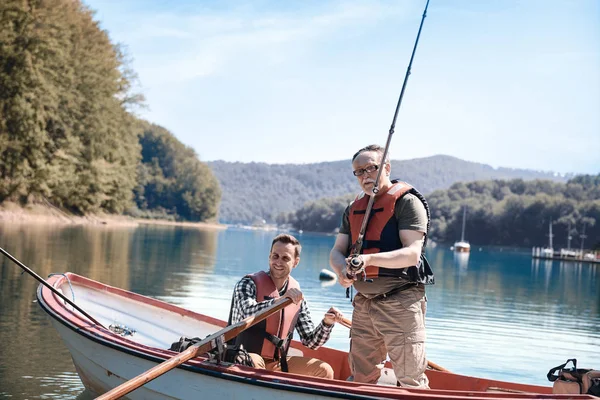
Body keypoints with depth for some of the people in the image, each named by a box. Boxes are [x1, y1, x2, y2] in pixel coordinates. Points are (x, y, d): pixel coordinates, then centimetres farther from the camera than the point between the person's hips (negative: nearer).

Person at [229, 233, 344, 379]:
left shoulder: (297, 296, 7)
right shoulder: (249, 284, -6)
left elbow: (310, 342, 10)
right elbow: (249, 312, -28)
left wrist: (326, 324, -9)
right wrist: (282, 299, -37)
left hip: (277, 364, 5)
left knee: (324, 370, -8)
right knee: (254, 362, -39)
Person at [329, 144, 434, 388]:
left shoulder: (407, 201, -6)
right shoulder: (353, 209, 16)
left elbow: (412, 254, -17)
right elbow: (336, 252, 12)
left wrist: (369, 259, -30)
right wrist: (342, 269, -12)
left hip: (400, 304, -7)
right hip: (363, 304, 7)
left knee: (411, 382, -5)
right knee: (361, 379, 11)